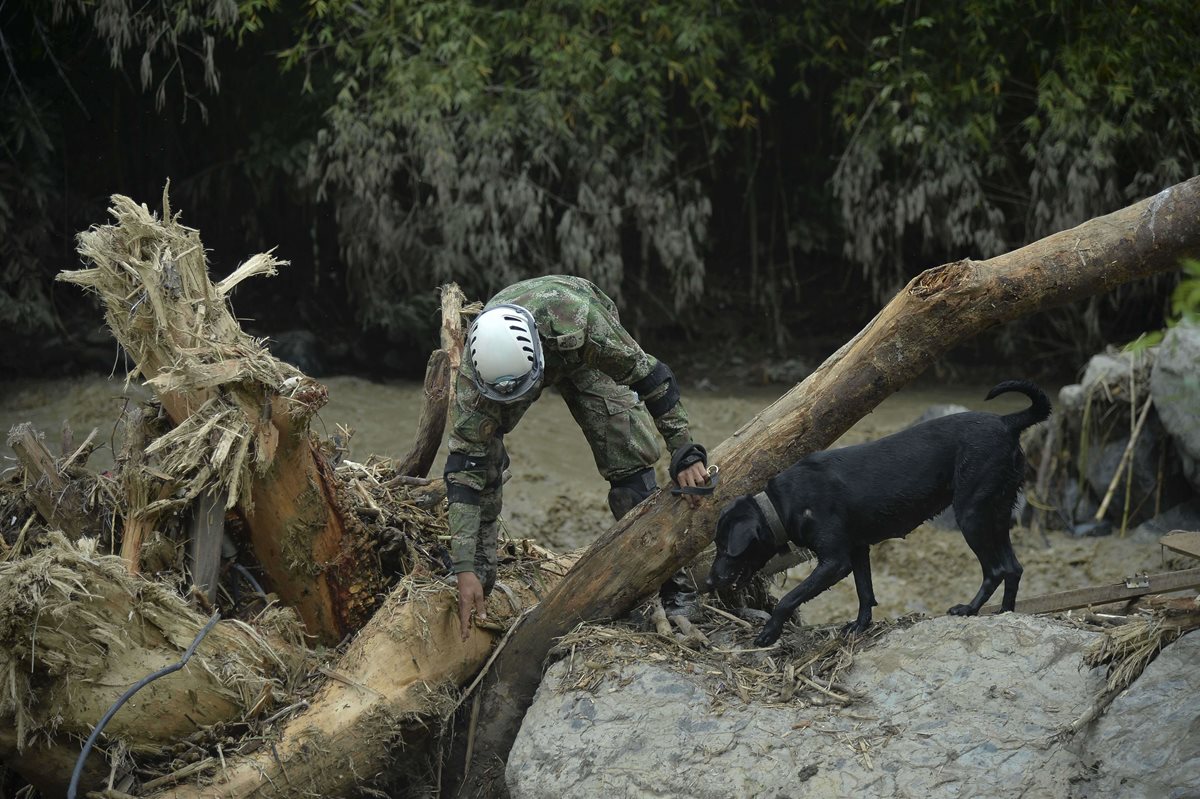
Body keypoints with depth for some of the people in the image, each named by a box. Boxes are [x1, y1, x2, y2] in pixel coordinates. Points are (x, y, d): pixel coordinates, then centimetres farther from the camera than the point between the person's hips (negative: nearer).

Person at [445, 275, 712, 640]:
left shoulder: (579, 321, -48)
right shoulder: (474, 373, -41)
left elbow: (649, 376, -32)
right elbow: (466, 466, -38)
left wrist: (685, 453, -31)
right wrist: (465, 569, -42)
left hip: (582, 353, -1)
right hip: (502, 353, 1)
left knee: (628, 455, -13)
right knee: (477, 455, -13)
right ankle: (478, 569, 3)